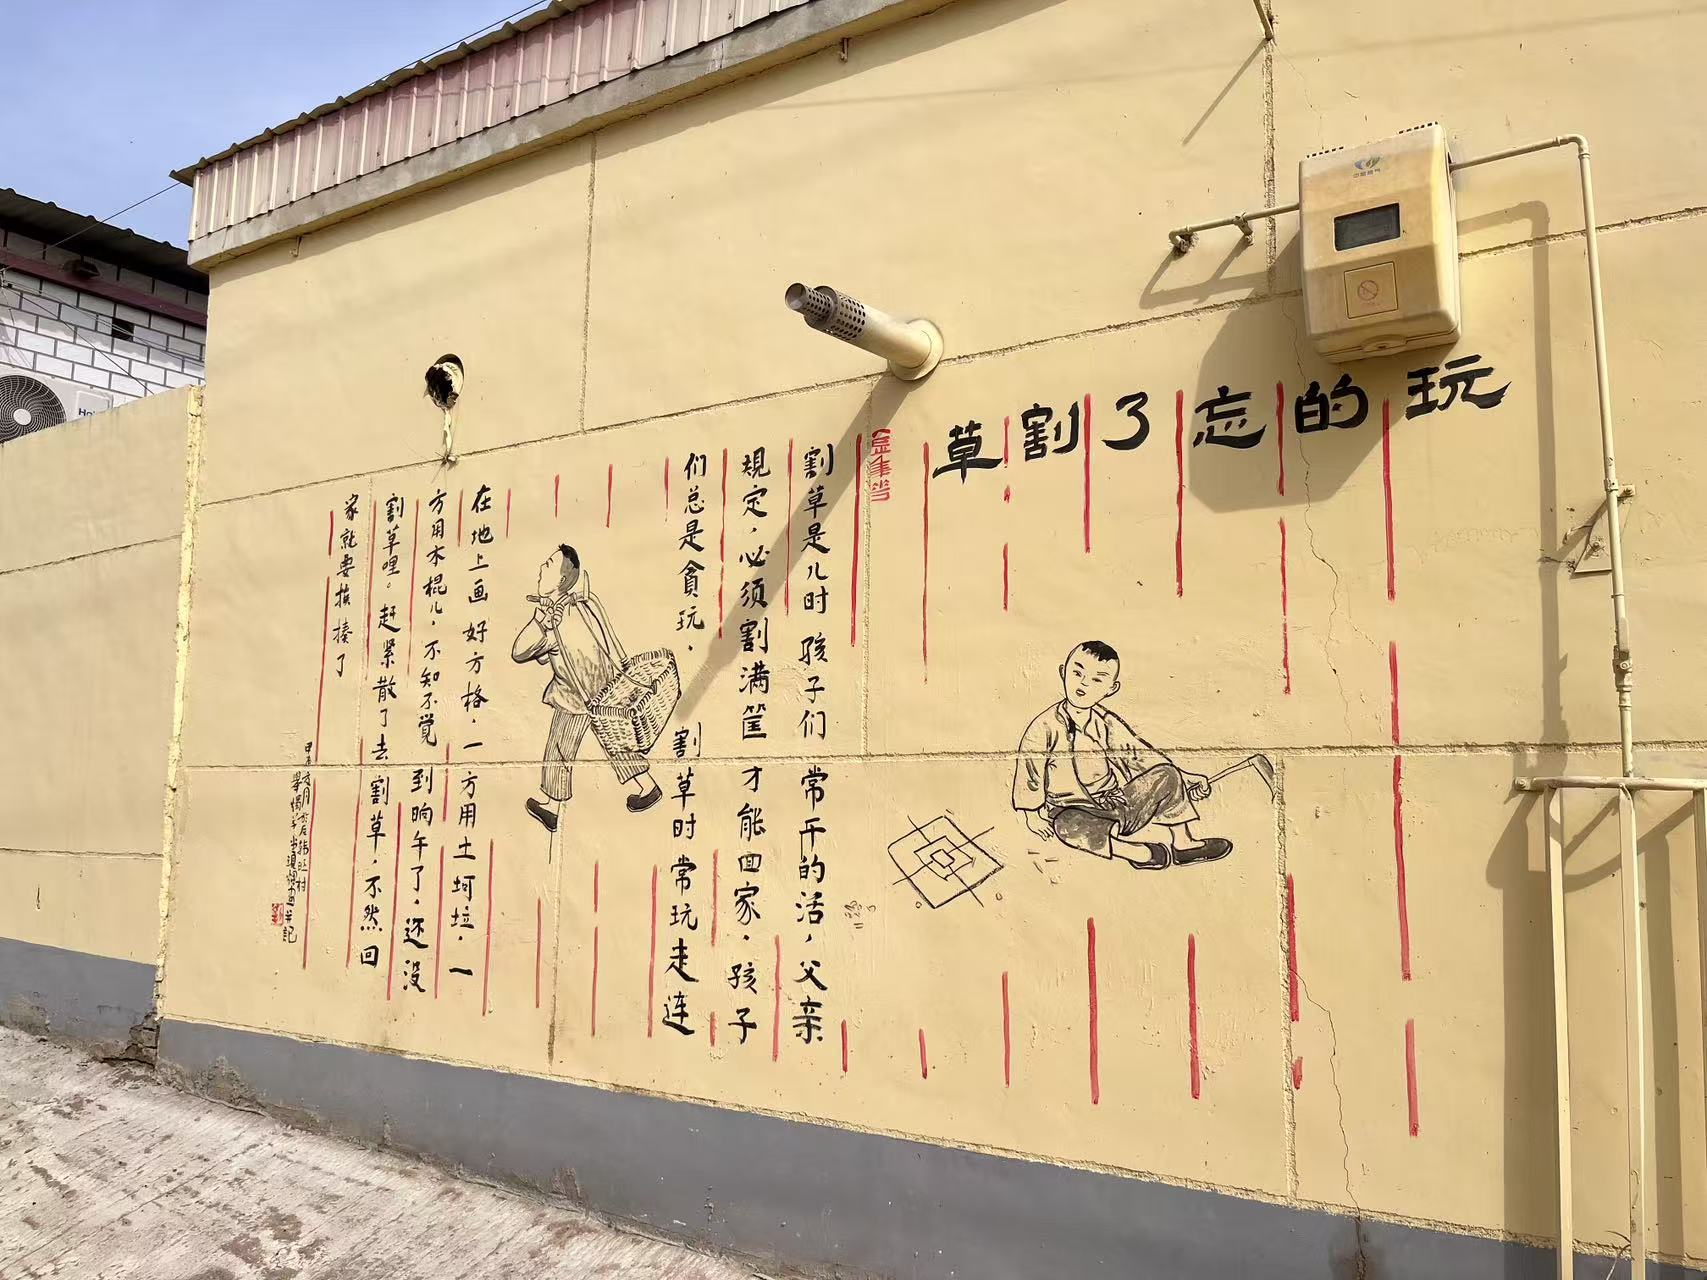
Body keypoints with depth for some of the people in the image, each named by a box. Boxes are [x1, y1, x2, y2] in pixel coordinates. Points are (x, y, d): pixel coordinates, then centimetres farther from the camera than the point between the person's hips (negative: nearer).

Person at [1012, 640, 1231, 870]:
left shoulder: (1106, 723, 4)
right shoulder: (1044, 727, -11)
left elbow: (1139, 754, 10)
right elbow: (1029, 769, -6)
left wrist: (1183, 778, 5)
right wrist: (1033, 814, -5)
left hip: (1117, 803, 5)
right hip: (1075, 811, -5)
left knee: (1167, 775, -7)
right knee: (1068, 827, -40)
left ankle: (1184, 844, -3)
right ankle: (1138, 853, -32)